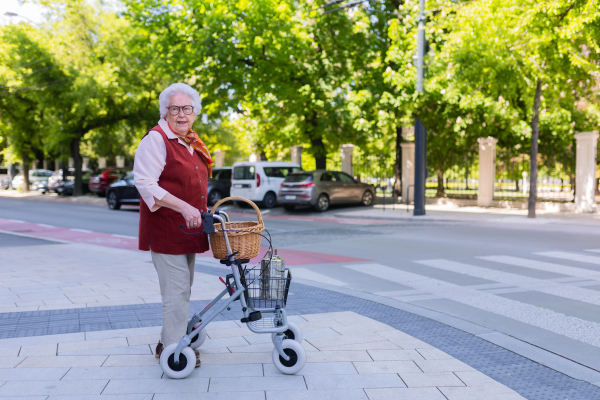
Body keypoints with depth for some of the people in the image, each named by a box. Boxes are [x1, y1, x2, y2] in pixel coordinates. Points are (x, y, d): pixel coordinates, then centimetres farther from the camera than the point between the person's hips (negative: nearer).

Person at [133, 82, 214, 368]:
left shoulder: (192, 143, 14)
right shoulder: (156, 140, -13)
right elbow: (146, 183, -22)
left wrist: (201, 213, 16)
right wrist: (183, 207, -29)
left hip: (188, 229, 9)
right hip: (165, 228, -9)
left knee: (182, 289, 17)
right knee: (176, 290, -7)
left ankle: (168, 342, 32)